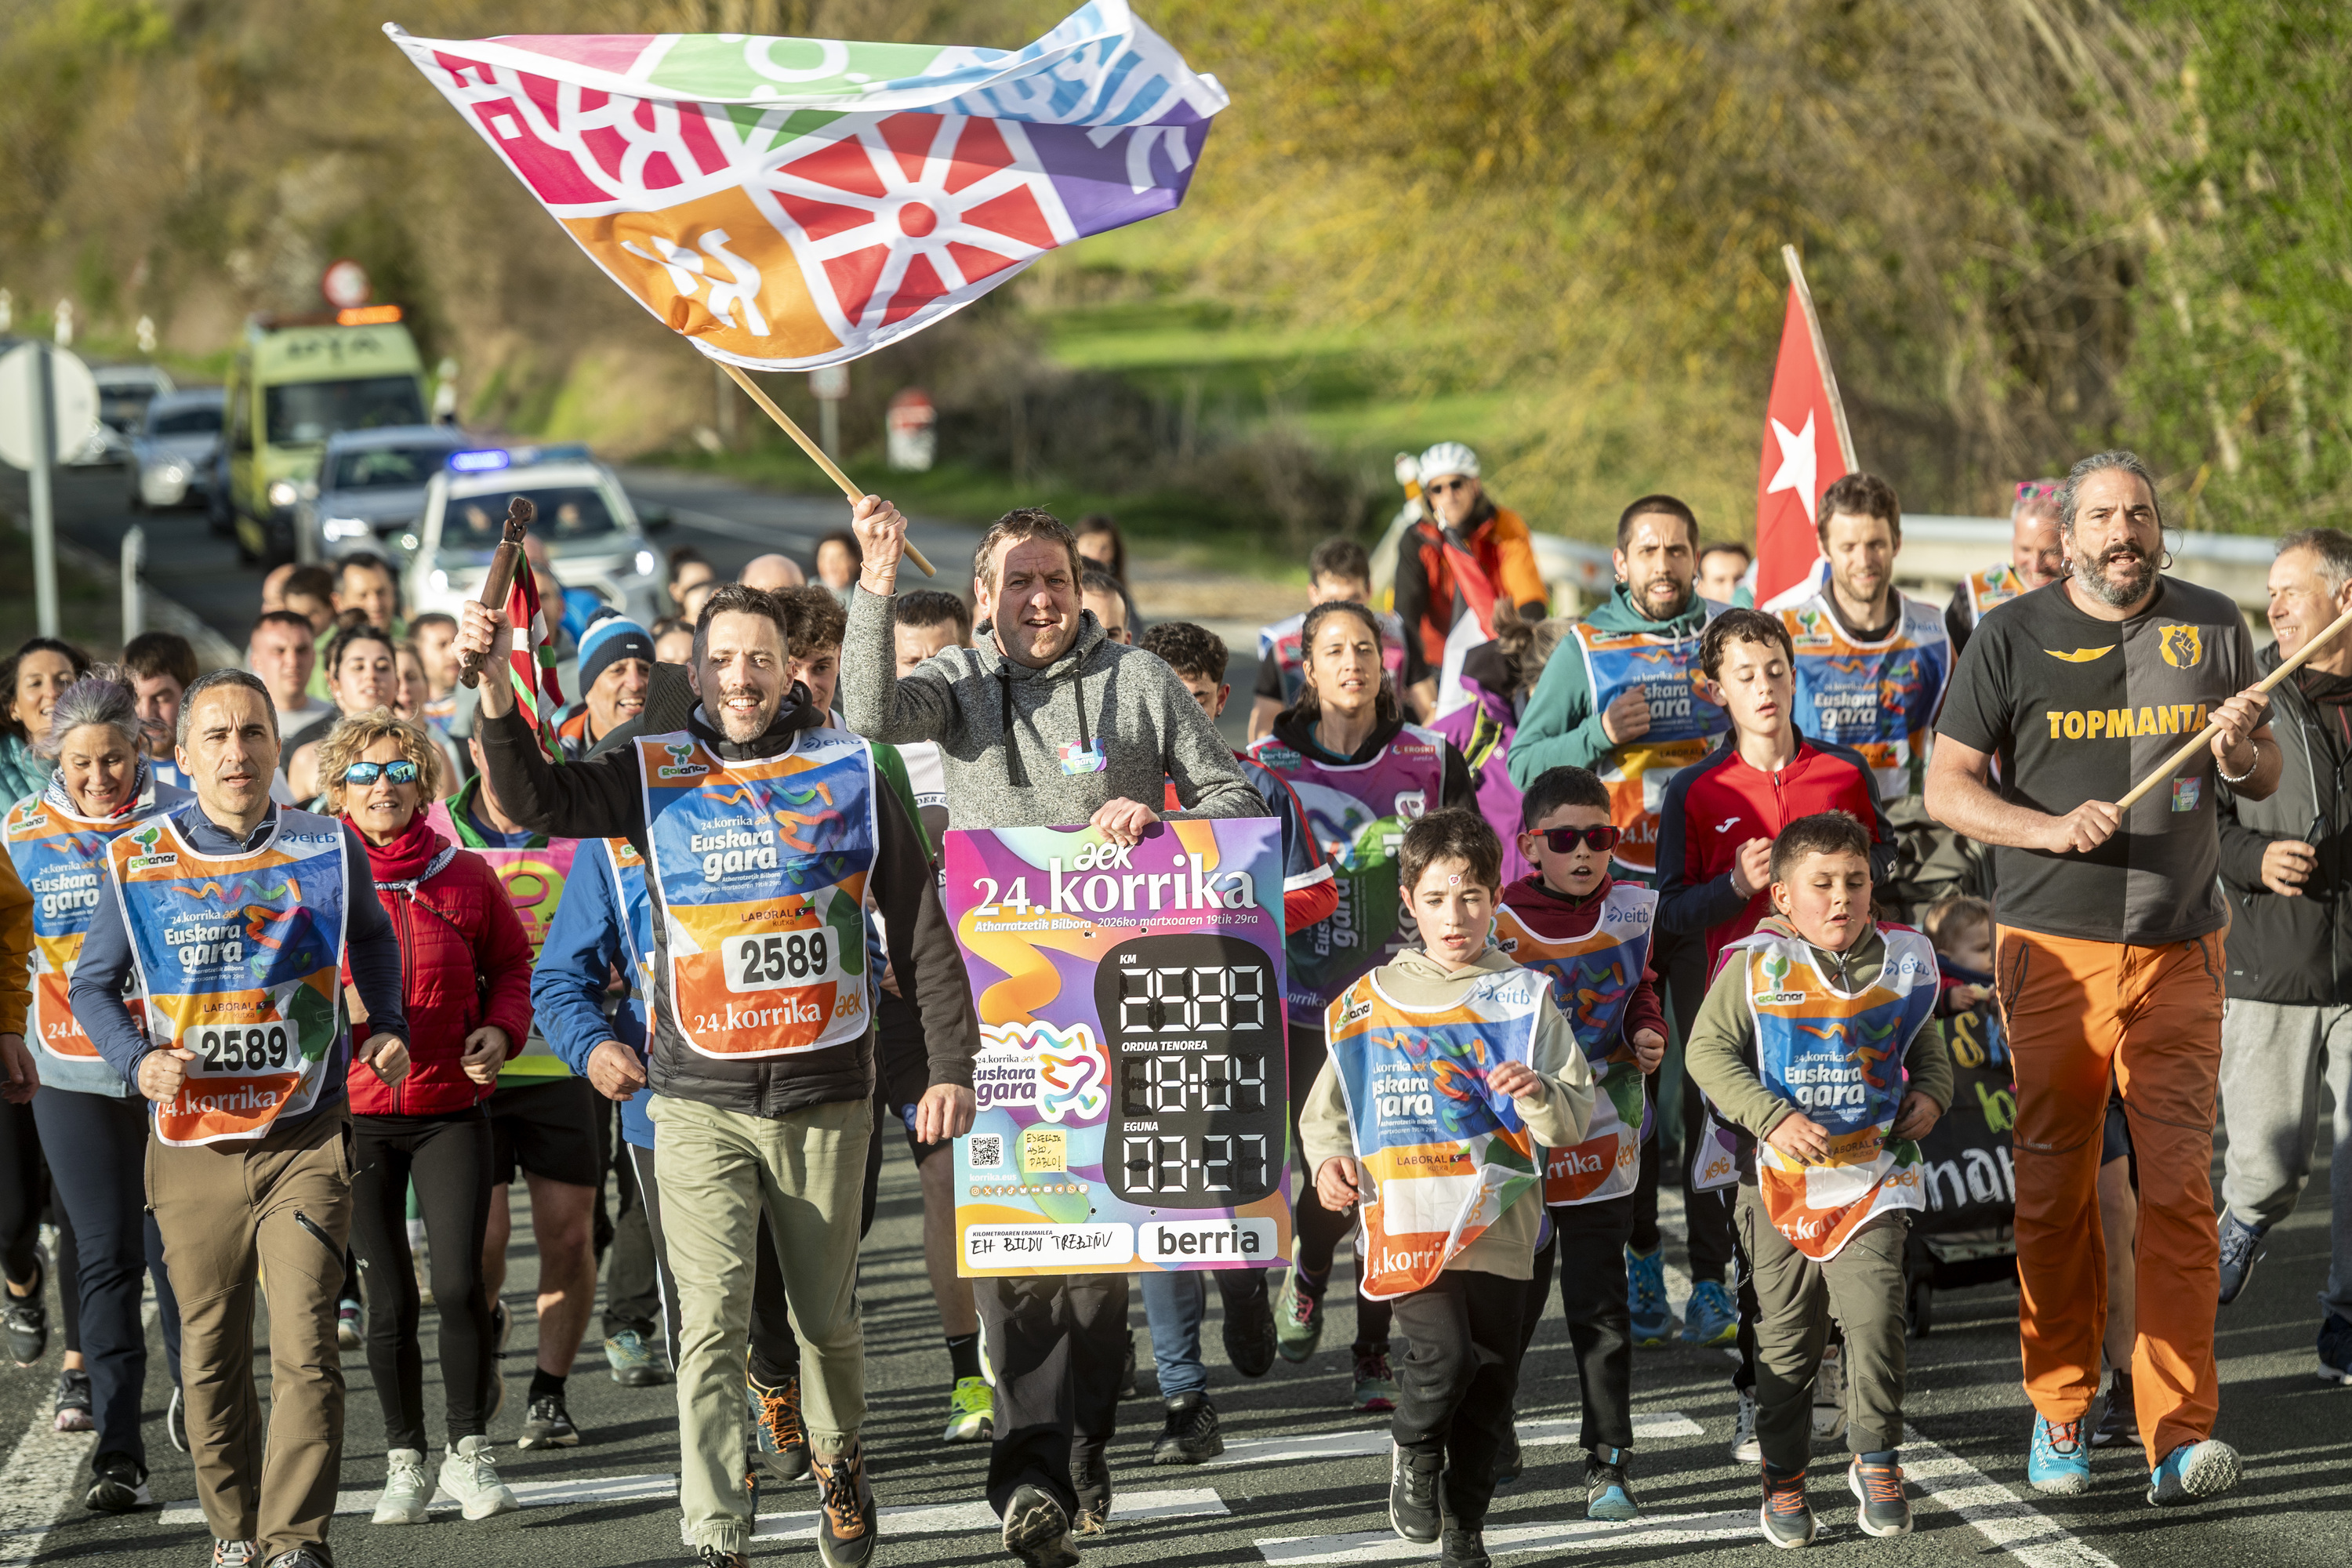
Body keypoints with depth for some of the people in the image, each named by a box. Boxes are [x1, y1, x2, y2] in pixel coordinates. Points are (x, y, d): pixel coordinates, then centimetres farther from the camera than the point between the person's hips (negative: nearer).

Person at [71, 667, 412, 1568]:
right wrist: (138, 1060, -6)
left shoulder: (329, 851, 3)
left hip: (305, 1137, -1)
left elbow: (371, 935, 24)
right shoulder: (139, 864, 1)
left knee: (305, 1347, -12)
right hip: (193, 1141, 1)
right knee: (211, 1352, 8)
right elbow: (92, 984, 11)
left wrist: (387, 1026, 10)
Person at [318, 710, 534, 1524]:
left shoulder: (465, 877, 1)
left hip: (451, 1106, 0)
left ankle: (470, 1451, 5)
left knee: (460, 1285, -11)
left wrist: (501, 1029, -5)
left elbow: (509, 962, 13)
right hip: (353, 1112, 0)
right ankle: (404, 1458, 19)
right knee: (390, 1300, 3)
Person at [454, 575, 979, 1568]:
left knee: (827, 1317, 12)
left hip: (827, 1092, 1)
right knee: (712, 1323, -9)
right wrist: (497, 690, -26)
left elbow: (920, 927, 7)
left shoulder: (849, 774, 5)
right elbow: (536, 802, -10)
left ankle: (838, 1460, 40)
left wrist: (953, 1064, 3)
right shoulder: (654, 776, 4)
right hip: (702, 1100, -1)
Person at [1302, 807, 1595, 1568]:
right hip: (1406, 1219, -2)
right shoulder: (1372, 999, 8)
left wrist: (1541, 1096, -17)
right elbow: (1329, 1104, 17)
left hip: (1499, 1224, 2)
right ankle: (1413, 1450, 10)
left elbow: (1577, 1118, 4)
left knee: (1489, 1384, 6)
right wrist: (1328, 1157, -3)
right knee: (1444, 1352, -21)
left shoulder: (1524, 998, 8)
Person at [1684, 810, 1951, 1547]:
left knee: (1875, 1315, -12)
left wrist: (1931, 1096, -2)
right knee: (1786, 1336, 7)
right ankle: (1784, 1475, 20)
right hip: (1782, 1182, -1)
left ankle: (1876, 1460, 6)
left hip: (1873, 1176, 1)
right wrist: (1772, 1118, -16)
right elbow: (1708, 1050, -7)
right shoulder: (1757, 969, -5)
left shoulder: (1898, 966, 4)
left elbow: (1929, 1050, 19)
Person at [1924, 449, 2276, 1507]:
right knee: (2051, 1191, 3)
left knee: (2178, 1186, -8)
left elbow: (2266, 777, 16)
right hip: (2051, 951, -1)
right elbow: (1946, 786, 1)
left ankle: (2179, 1431, -10)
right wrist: (2048, 828, -15)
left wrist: (2240, 756, -7)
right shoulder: (2013, 637, 3)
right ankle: (2059, 1410, 18)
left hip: (2180, 952, 1)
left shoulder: (2214, 628, 9)